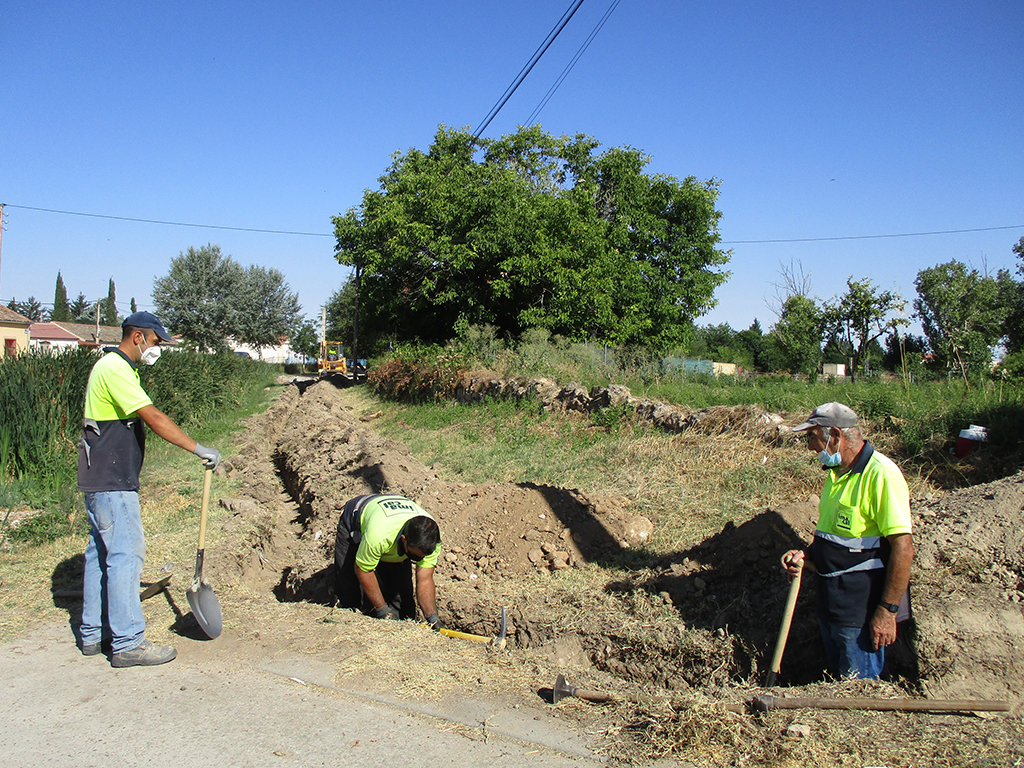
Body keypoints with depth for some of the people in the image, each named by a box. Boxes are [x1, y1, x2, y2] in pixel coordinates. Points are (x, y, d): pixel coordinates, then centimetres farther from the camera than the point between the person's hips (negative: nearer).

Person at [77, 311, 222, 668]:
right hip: (111, 482, -11)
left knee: (101, 553, 14)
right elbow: (153, 417, -23)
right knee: (126, 554, -8)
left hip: (101, 478, 11)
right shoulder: (115, 369, -16)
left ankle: (92, 633, 24)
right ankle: (127, 644, -3)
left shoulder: (116, 367, 18)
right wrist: (198, 448, -22)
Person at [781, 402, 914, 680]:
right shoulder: (838, 472, 10)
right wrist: (806, 556, 4)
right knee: (837, 677, 21)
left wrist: (887, 611, -23)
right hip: (831, 603, 9)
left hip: (862, 611, -9)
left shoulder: (880, 474, -21)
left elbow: (903, 548, -23)